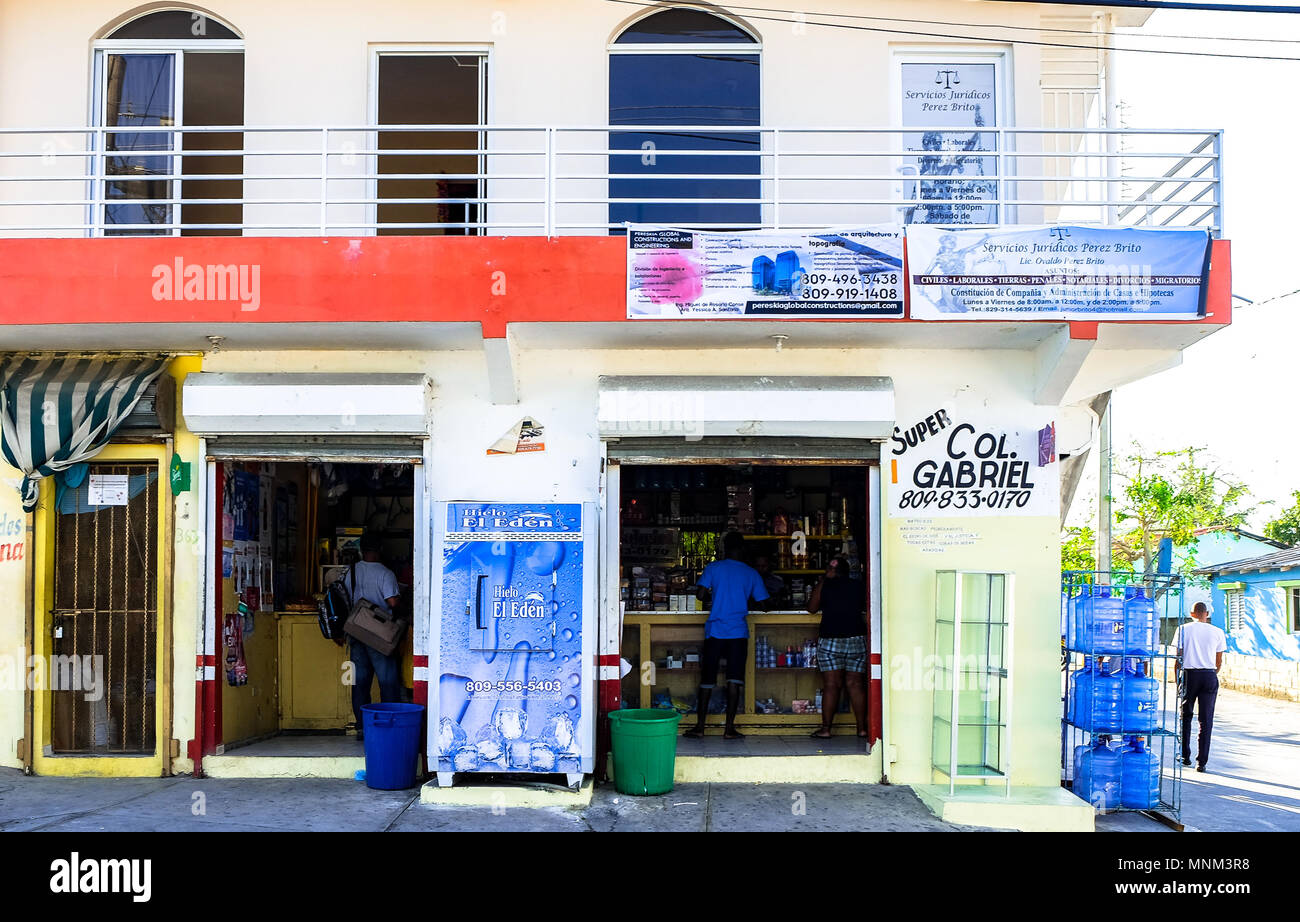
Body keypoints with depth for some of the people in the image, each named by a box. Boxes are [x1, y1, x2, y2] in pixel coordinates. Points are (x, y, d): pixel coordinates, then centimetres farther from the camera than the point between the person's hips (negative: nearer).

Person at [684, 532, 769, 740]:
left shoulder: (713, 568, 2)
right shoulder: (751, 573, 4)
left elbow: (700, 594, -5)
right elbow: (762, 603, 6)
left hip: (715, 630, 0)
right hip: (739, 632, 0)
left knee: (707, 679, 7)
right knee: (734, 679, 0)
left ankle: (699, 726, 9)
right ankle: (729, 728, -2)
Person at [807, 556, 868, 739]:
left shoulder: (824, 585, 0)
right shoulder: (858, 586, 7)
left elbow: (812, 609, 9)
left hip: (830, 640, -2)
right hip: (857, 639, 3)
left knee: (832, 685, -3)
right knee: (855, 684, 6)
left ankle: (825, 729, -3)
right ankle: (862, 728, 6)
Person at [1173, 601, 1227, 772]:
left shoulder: (1183, 629, 2)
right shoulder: (1217, 632, 5)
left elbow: (1178, 659, 0)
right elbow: (1219, 662, 10)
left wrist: (1177, 680, 6)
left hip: (1189, 674, 0)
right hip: (1209, 675, 0)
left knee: (1185, 716, 15)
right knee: (1206, 720, 4)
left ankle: (1185, 756, 18)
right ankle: (1202, 761, 2)